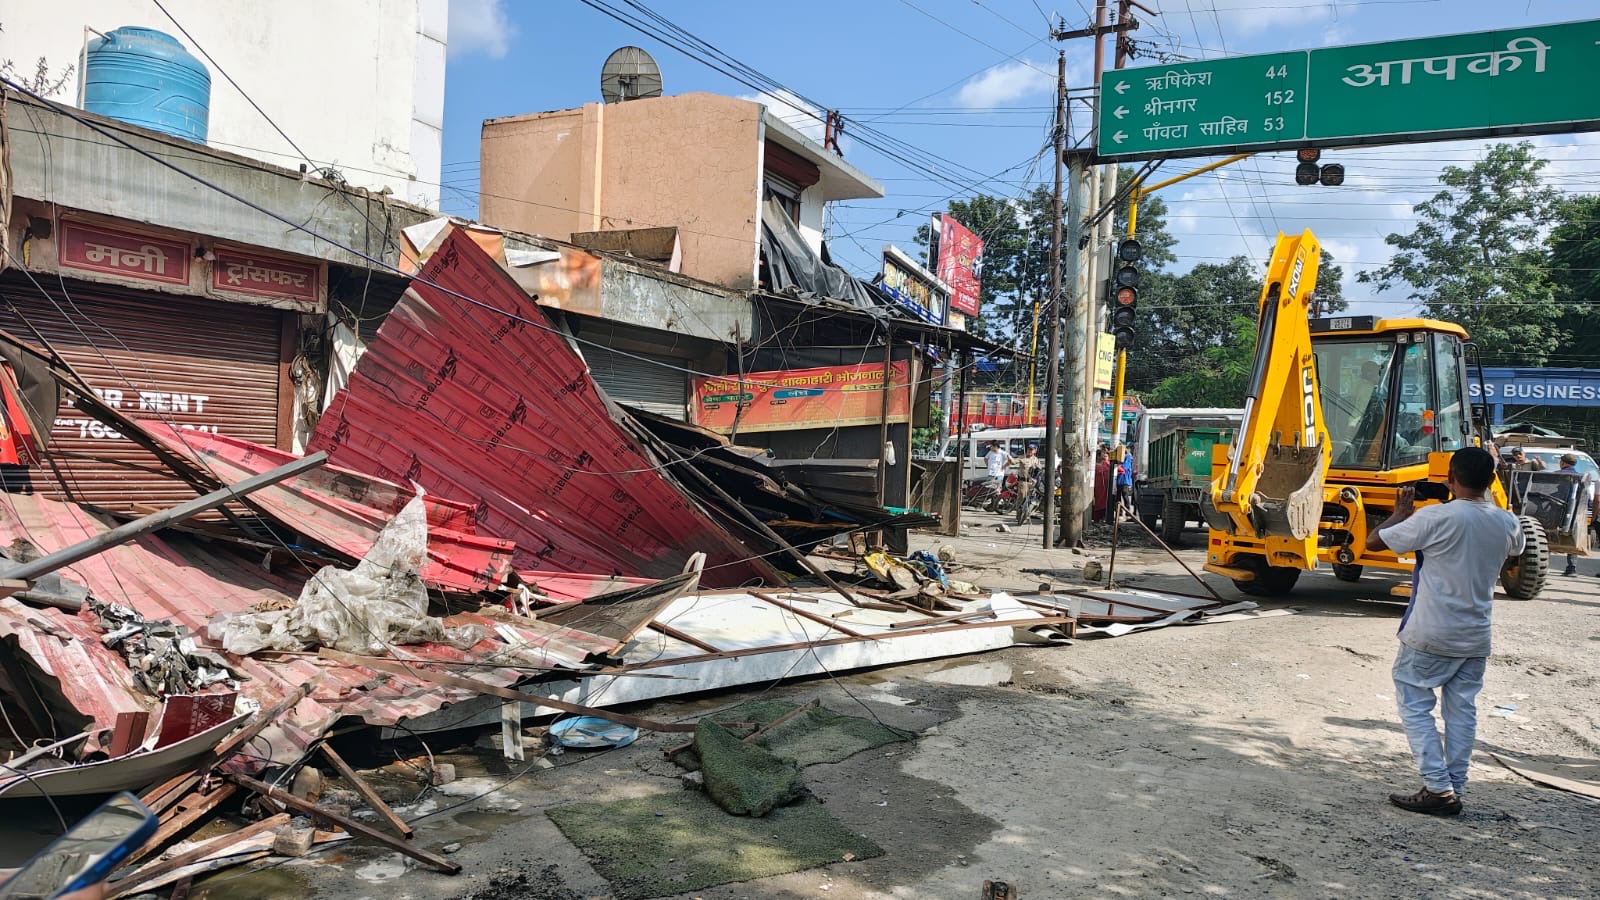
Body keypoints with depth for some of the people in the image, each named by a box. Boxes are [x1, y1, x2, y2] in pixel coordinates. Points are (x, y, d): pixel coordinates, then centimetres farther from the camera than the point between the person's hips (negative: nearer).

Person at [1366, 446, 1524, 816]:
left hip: (1429, 636, -5)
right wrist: (1485, 502, 24)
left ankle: (1439, 788, -1)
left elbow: (1374, 542, -13)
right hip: (1476, 638, 6)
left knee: (1414, 706, 4)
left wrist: (1401, 511, 2)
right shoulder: (1506, 523, 0)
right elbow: (1515, 547, 26)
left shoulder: (1436, 517, -18)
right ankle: (1454, 790, 17)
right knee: (1462, 711, 12)